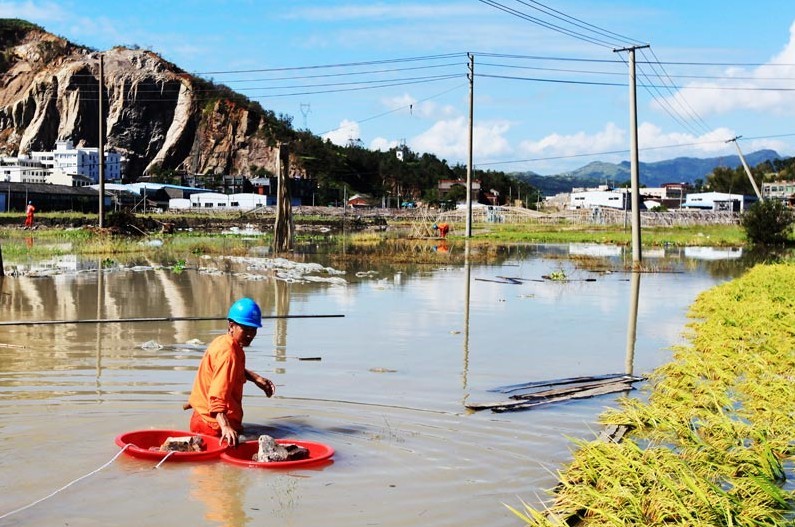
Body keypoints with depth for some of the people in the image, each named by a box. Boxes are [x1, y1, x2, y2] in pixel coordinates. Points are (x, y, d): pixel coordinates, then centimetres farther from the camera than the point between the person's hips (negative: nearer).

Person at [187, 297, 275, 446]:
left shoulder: (222, 342, 10)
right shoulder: (228, 353, -21)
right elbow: (218, 395, -33)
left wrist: (256, 378, 19)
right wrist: (225, 427, -44)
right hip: (215, 424, -11)